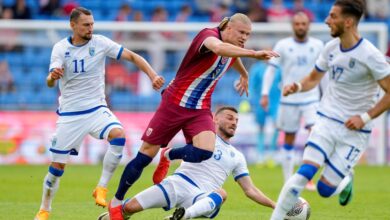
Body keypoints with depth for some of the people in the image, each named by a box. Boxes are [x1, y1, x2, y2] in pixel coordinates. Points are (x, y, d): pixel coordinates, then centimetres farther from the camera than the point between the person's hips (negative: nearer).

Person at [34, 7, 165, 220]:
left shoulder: (100, 43, -6)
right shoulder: (60, 48, -8)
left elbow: (132, 57, -6)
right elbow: (50, 82, -19)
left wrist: (153, 75, -20)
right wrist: (53, 77, -43)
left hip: (96, 109, 1)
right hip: (70, 114, -1)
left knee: (118, 134, -29)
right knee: (57, 165, 0)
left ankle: (101, 189, -17)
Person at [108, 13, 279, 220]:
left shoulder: (233, 49, 2)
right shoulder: (209, 35, -22)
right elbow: (219, 48, -48)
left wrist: (244, 74, 45)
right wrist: (254, 53, -53)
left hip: (200, 110, 5)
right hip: (174, 104, -5)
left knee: (204, 152, -23)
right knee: (145, 156, 1)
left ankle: (169, 156, 10)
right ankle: (116, 201, 21)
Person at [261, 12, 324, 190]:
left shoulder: (318, 46, 4)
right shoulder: (283, 46, -1)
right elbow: (271, 69, 1)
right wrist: (265, 94, -7)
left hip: (312, 99, 1)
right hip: (289, 100, -1)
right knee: (289, 140, 7)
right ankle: (288, 180, 15)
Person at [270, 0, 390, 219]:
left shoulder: (370, 56, -16)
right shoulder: (331, 48, 2)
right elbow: (314, 78, 18)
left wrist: (365, 117, -19)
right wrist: (298, 86, -3)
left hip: (354, 131, -4)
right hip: (327, 121, 4)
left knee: (325, 189, -5)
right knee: (305, 173, -18)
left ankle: (346, 180, 29)